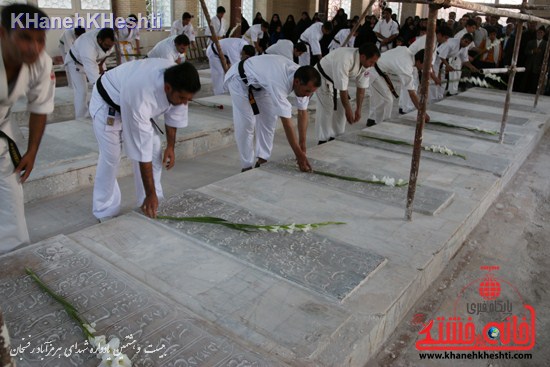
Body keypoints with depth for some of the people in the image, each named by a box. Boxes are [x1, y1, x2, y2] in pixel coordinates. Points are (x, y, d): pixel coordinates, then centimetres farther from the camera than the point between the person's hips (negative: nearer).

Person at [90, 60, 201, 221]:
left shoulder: (178, 81, -27)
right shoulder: (140, 98, -45)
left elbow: (174, 112, -4)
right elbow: (142, 150, -40)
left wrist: (170, 146, 0)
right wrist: (150, 195, -34)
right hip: (107, 103, -6)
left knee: (154, 148, -2)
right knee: (111, 157, -12)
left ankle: (153, 204, 11)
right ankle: (106, 212, 5)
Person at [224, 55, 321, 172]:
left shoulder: (302, 78, -21)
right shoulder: (279, 84, -44)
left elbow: (303, 112, -13)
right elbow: (287, 123, -41)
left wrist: (302, 146, -15)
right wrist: (299, 155, -37)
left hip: (260, 80, 7)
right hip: (240, 79, -7)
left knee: (269, 119, 0)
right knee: (245, 123, -9)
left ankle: (262, 160, 10)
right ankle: (247, 167, 3)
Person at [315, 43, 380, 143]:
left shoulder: (365, 63, -16)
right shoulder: (345, 60, -40)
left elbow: (361, 87, -6)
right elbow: (342, 89, -33)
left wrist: (358, 109, -6)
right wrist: (348, 110, -24)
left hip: (339, 79, 8)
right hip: (323, 77, -7)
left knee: (341, 108, 5)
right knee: (326, 109, -11)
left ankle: (337, 137, 18)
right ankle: (323, 141, -1)